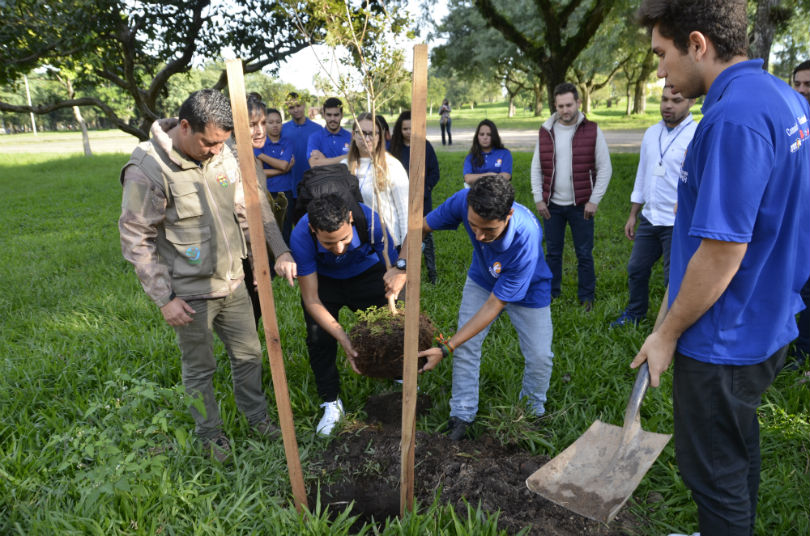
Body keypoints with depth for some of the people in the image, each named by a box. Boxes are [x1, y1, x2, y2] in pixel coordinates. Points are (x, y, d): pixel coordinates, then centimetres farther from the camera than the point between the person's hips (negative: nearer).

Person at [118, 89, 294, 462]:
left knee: (248, 353, 18)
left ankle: (256, 416, 41)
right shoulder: (147, 168, -18)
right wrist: (164, 298, -13)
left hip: (233, 283, 6)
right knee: (199, 369, 13)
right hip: (191, 293, -5)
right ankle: (209, 434, 36)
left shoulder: (221, 154, -1)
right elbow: (136, 240, -14)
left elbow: (246, 208, 6)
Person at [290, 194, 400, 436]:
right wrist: (343, 339, -38)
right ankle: (332, 404, 9)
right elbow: (311, 300, -30)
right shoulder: (301, 237, -37)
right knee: (319, 339, -11)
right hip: (322, 279, 0)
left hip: (366, 272, 0)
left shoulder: (371, 221, -38)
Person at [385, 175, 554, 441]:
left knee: (539, 356, -1)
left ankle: (534, 411, 28)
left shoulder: (526, 239, -43)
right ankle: (462, 415, 13)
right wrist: (401, 267, -34)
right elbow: (421, 227, -16)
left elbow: (494, 305, -37)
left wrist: (445, 348, -39)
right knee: (466, 347, -4)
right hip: (481, 281, 3)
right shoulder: (464, 201, -35)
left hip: (528, 290, -2)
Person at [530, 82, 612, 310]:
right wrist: (538, 199, 1)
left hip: (581, 206, -2)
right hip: (552, 206, 3)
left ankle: (586, 298, 19)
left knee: (584, 254, 5)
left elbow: (604, 168, -3)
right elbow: (536, 168, 8)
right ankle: (552, 294, 26)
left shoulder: (592, 131, -5)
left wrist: (594, 200, -8)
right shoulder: (546, 132, 4)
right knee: (553, 252, 12)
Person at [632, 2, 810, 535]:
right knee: (740, 445, 27)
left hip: (723, 339, -10)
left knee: (715, 470, 11)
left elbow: (721, 254, -27)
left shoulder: (734, 117, -26)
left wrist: (666, 335, -14)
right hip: (766, 323, 10)